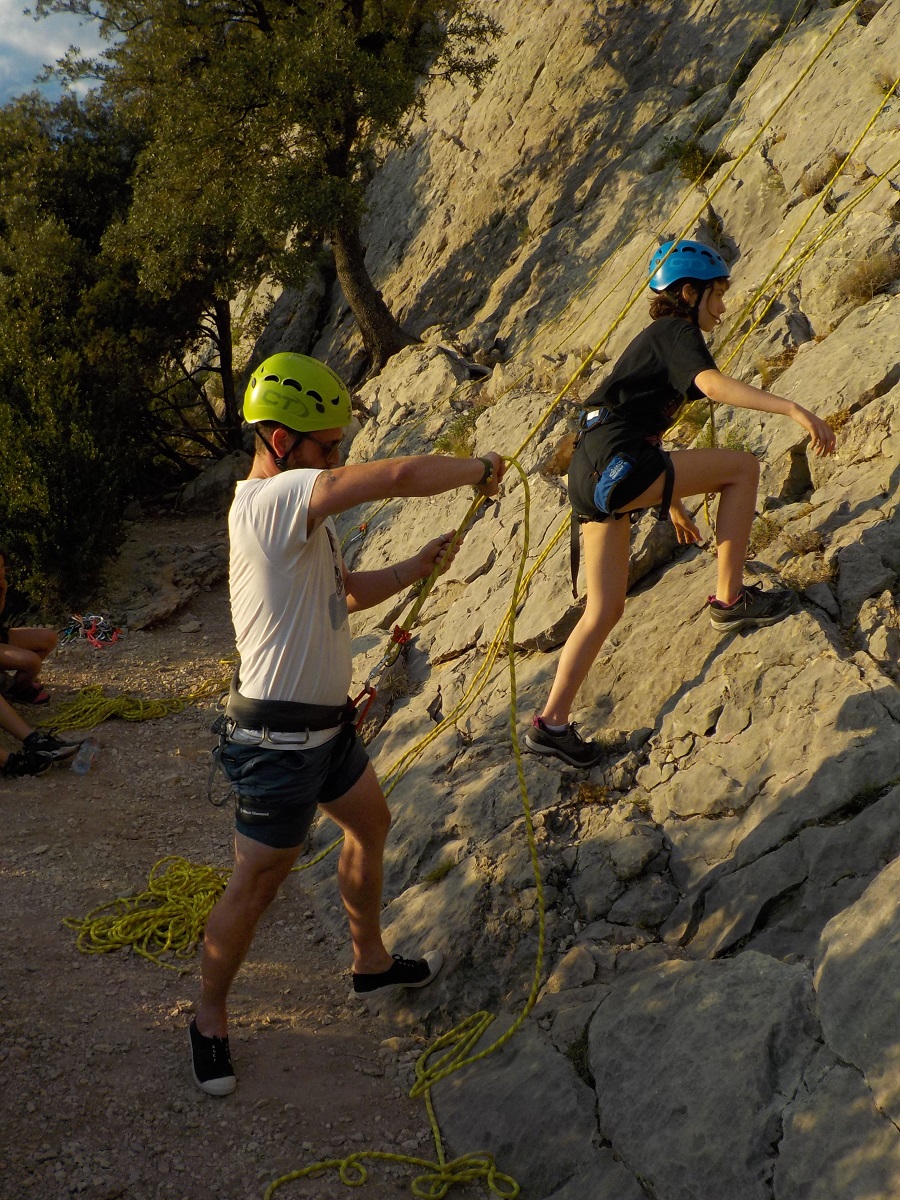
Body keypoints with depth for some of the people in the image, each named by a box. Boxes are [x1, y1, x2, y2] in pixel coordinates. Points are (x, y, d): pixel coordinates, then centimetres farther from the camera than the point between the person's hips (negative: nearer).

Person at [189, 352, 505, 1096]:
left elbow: (346, 592, 19)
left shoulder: (299, 508, 9)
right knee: (255, 887, 6)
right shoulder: (269, 500, -24)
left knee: (372, 825, 26)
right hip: (279, 741, -10)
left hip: (325, 724, 10)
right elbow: (401, 476, -33)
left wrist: (417, 568, 5)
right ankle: (210, 1019, 29)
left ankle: (372, 962, 47)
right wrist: (480, 468, -16)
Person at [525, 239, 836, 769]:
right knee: (743, 467, 0)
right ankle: (730, 598, 2)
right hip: (617, 465, -9)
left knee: (605, 609, 11)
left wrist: (673, 502, 37)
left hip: (594, 480, 10)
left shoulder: (654, 342, 29)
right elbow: (713, 384, -22)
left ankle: (552, 722, 13)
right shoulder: (677, 333, 0)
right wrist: (793, 408, -30)